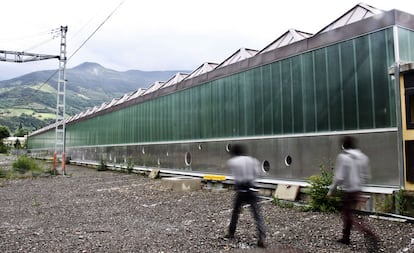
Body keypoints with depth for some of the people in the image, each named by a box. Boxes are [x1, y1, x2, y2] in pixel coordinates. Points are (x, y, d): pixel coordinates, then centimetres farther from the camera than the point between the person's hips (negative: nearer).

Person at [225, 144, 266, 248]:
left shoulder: (231, 162, -3)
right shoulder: (251, 160, 1)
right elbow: (257, 173, 0)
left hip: (241, 190, 0)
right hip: (252, 189, 0)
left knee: (235, 212, 20)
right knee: (257, 214, -1)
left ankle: (231, 233, 33)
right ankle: (262, 237, -13)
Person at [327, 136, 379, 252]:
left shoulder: (342, 157, -15)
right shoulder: (363, 157, 4)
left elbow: (339, 177, -19)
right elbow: (366, 175, 9)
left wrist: (331, 190, -7)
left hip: (348, 191, -7)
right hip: (358, 190, 7)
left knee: (351, 217, 1)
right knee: (347, 214, 19)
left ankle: (370, 236, -14)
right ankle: (346, 237, 29)